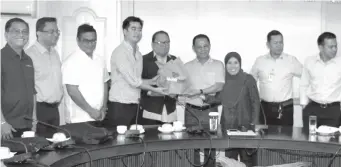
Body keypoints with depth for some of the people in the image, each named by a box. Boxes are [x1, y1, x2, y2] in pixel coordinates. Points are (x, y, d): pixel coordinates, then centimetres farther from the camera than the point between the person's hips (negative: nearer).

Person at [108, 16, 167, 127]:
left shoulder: (138, 54, 14)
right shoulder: (120, 52, -11)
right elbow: (133, 81, -15)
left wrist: (151, 81, -1)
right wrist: (155, 90, -9)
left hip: (134, 105, 7)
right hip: (119, 106, -7)